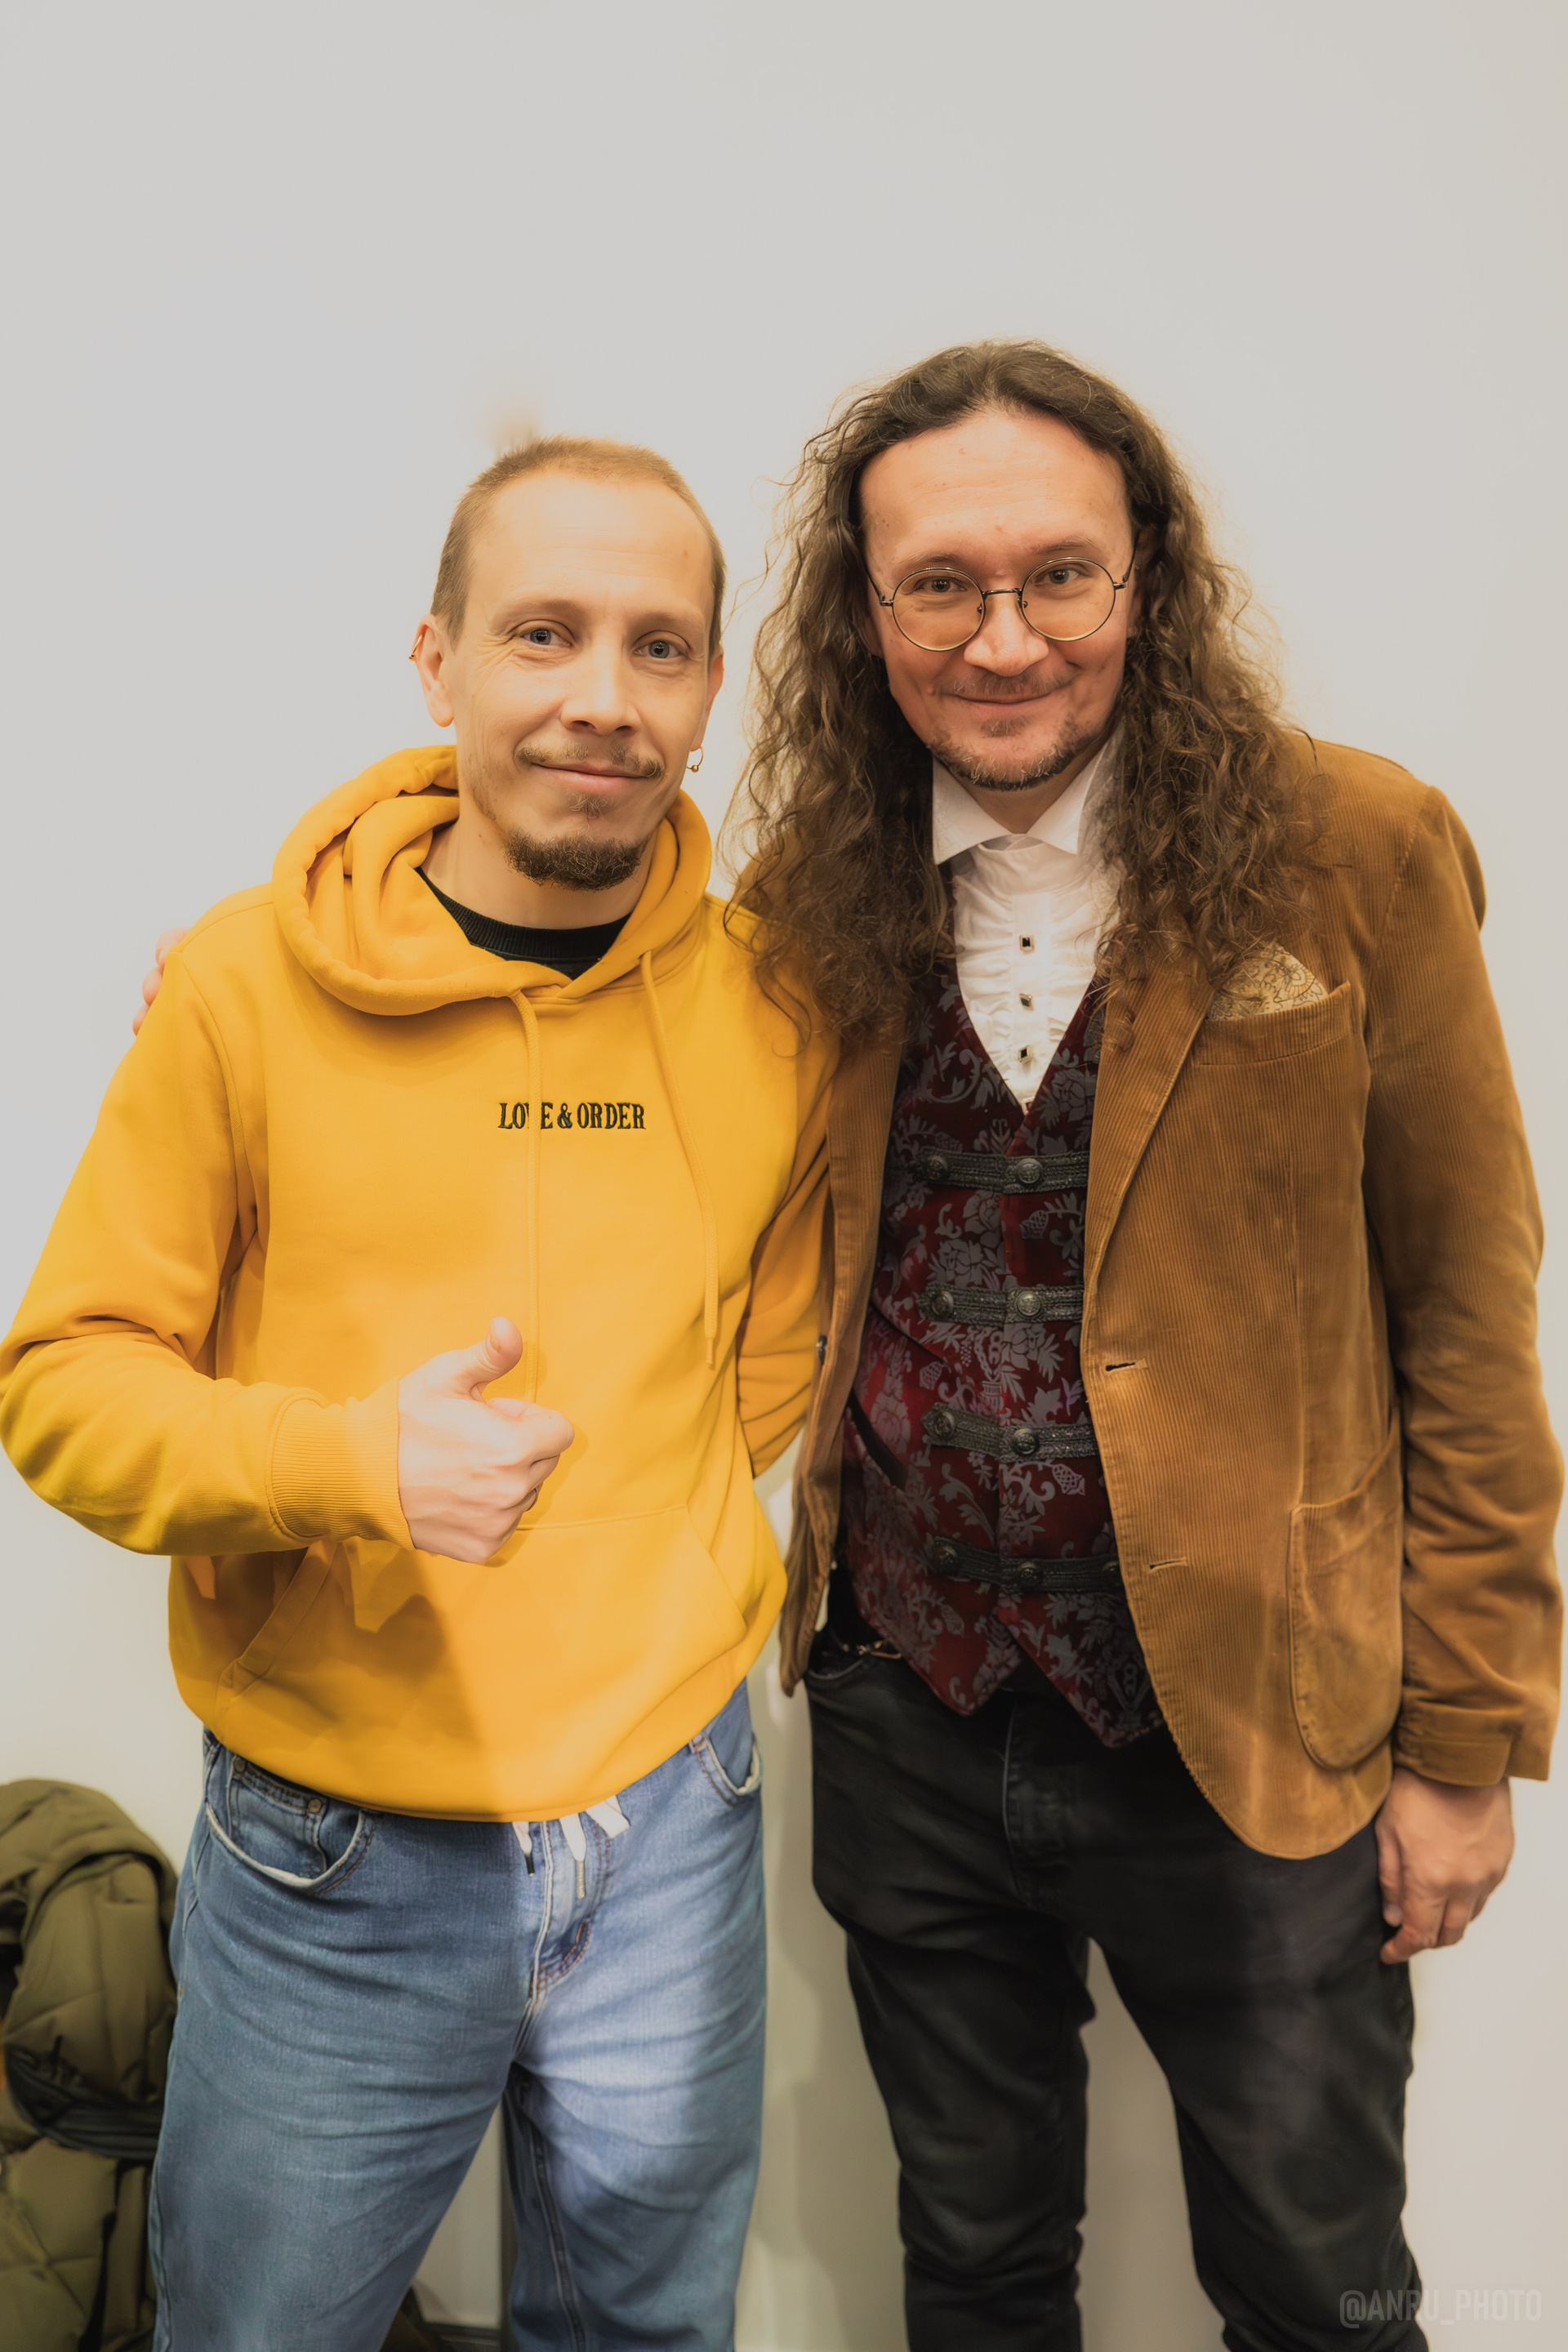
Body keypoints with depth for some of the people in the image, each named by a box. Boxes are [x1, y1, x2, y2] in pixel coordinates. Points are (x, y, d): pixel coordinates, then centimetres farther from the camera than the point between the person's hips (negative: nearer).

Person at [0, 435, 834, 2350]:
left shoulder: (774, 1007, -4)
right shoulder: (247, 986, -12)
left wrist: (625, 1584, -1)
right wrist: (348, 1458, -25)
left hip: (675, 1824, 2)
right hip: (335, 1860, -1)